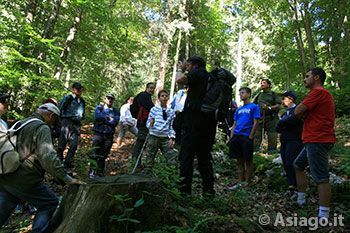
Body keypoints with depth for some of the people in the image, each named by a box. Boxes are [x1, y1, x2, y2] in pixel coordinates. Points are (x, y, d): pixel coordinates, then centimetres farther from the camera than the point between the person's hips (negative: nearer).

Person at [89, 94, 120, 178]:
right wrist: (109, 118, -3)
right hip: (98, 134, -1)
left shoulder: (116, 112, 14)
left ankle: (99, 173, 9)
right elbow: (97, 117, -8)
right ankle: (92, 172, -1)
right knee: (95, 154, -6)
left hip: (109, 136, 1)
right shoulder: (99, 108, 13)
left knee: (103, 156, 2)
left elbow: (115, 122, -6)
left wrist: (103, 121, -5)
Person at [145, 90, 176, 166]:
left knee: (172, 159, -6)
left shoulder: (171, 112, 9)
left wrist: (172, 138, -1)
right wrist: (151, 124, -20)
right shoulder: (154, 109, 2)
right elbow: (148, 124, 3)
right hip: (154, 137, -2)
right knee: (150, 160, 4)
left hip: (165, 138, 2)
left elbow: (172, 126, 10)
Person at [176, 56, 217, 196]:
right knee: (205, 157, 12)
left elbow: (180, 80, -19)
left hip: (194, 120, -8)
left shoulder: (197, 72, 0)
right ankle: (208, 191, 15)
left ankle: (184, 191, -2)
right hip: (210, 121, 8)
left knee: (186, 156, -3)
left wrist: (180, 69, 2)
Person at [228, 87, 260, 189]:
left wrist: (250, 137, -13)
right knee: (239, 161, 8)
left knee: (248, 160, 0)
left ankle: (247, 182, 6)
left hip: (246, 136, -6)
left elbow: (255, 123, -5)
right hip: (236, 136, 6)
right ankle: (240, 182, 13)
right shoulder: (238, 110, 21)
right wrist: (231, 138, 8)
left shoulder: (254, 107, 3)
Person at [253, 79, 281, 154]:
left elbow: (278, 106, -2)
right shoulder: (259, 95, 21)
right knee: (256, 134, -4)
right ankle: (254, 151, -2)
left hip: (271, 118, -3)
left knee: (272, 135, -5)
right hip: (260, 118, 3)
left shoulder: (273, 94, 9)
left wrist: (269, 108, -17)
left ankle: (271, 152, 2)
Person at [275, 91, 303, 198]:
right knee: (287, 166, 3)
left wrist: (281, 122, 1)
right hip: (284, 142, 8)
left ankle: (292, 188, -19)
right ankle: (291, 188, 5)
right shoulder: (284, 114, 24)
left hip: (294, 141, -8)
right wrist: (285, 124, -5)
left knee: (290, 164, -18)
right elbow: (277, 128, 14)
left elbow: (290, 121, -19)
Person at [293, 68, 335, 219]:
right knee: (298, 166, 19)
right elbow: (304, 114, 21)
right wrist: (305, 113, 0)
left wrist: (303, 112, 5)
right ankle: (301, 200, 27)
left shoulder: (318, 91, -12)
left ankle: (324, 216, -8)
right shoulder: (323, 93, 24)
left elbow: (297, 112, -15)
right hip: (314, 140, 11)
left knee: (321, 178, -11)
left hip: (318, 140, -11)